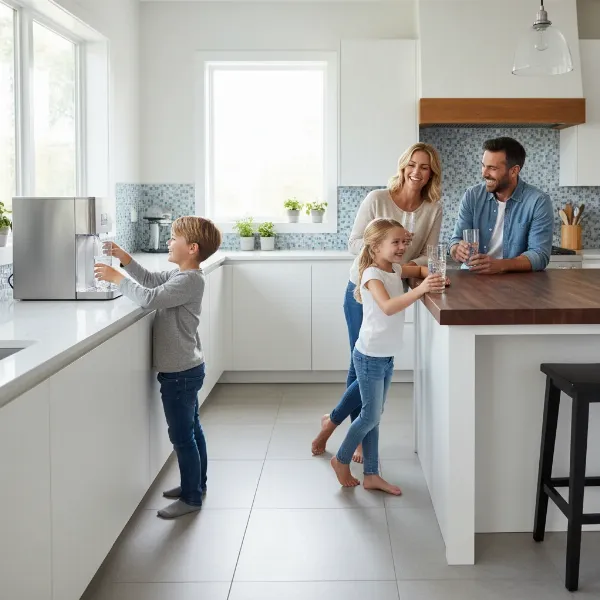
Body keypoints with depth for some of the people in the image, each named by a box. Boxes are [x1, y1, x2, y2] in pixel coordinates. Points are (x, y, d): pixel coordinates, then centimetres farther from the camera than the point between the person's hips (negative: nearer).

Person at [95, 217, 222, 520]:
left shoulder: (189, 280, -23)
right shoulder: (182, 275, 7)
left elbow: (150, 298, -32)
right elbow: (151, 280, 19)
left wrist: (116, 277, -22)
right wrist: (124, 258, 7)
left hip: (180, 373, -10)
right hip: (186, 368, 10)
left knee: (182, 436, 0)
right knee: (191, 429, 21)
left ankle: (191, 498, 11)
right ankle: (196, 484, 35)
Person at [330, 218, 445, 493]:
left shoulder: (395, 269, 5)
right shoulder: (372, 275, -19)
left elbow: (420, 268, 23)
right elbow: (388, 306, -35)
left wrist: (434, 278, 0)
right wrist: (420, 289, -45)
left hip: (386, 356, 8)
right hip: (370, 356, -8)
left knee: (373, 417, 13)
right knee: (370, 416, 1)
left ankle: (372, 475, 20)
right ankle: (341, 459, 23)